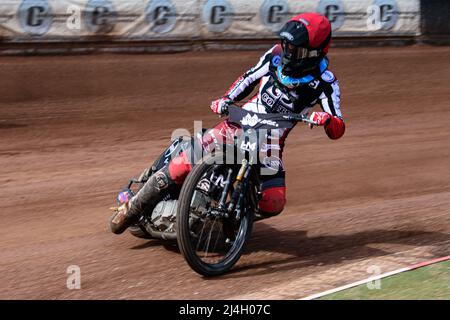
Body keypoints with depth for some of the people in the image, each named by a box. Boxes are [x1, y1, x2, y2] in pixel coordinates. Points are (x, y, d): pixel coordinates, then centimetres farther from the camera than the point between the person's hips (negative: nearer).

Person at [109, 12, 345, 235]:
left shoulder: (325, 82, -11)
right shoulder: (277, 55, -3)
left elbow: (337, 131, -15)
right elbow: (249, 77, 15)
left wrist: (327, 119, -38)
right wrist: (226, 100, 0)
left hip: (271, 142, -1)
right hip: (241, 121, 1)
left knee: (273, 203, -24)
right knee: (184, 164, -16)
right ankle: (134, 207, 1)